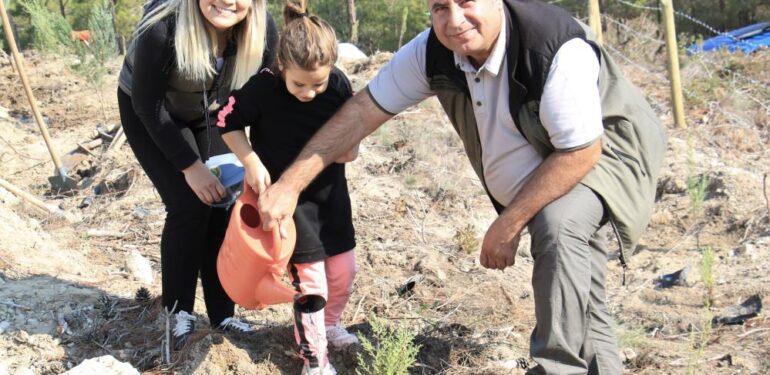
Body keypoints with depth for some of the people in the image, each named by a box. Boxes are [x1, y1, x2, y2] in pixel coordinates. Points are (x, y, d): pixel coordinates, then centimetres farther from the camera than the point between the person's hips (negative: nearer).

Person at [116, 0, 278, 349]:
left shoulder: (262, 29, -25)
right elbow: (148, 104, -26)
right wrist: (190, 165, -25)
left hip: (207, 112, 4)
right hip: (148, 114, -4)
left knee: (222, 206, -1)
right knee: (189, 207, -14)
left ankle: (221, 313, 15)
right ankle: (177, 311, 6)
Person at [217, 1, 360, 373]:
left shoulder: (339, 85, -13)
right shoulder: (263, 87, -23)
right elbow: (227, 122, -8)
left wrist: (351, 146, -15)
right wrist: (251, 163, -17)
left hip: (331, 194, 5)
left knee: (343, 271, 16)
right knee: (309, 282, -4)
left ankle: (328, 324, 45)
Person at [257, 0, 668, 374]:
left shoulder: (559, 49, -36)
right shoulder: (432, 52, -18)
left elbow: (581, 152, -31)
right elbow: (362, 111, -13)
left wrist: (507, 226, -27)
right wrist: (291, 183, -18)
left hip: (606, 154, -6)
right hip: (537, 175, 6)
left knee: (559, 223, -35)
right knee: (577, 303, 14)